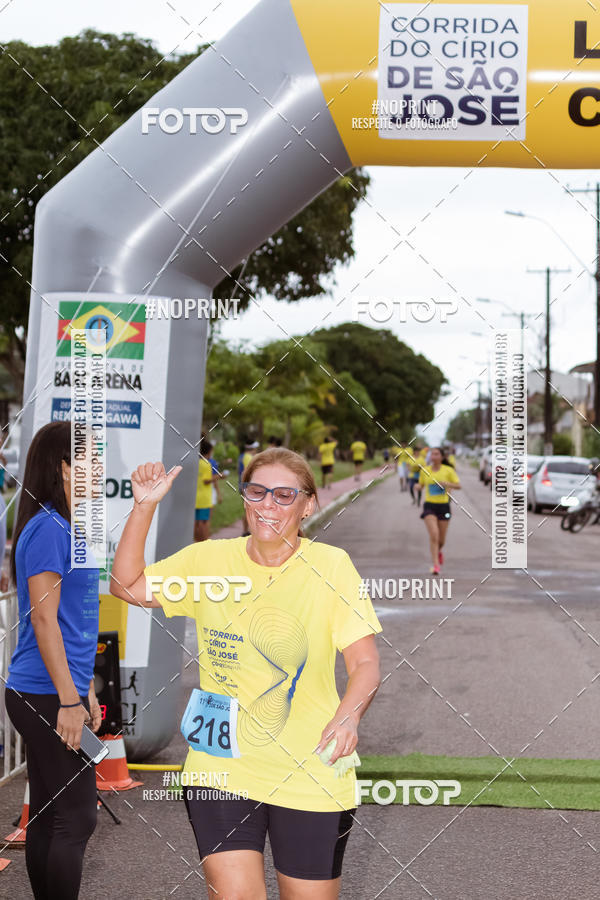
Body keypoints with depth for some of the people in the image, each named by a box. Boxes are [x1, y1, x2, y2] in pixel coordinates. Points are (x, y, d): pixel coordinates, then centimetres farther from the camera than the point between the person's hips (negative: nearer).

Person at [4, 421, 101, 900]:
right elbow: (43, 619, -18)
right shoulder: (48, 528, -14)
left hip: (52, 695, 10)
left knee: (47, 817, 13)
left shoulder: (63, 526, 16)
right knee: (76, 819, -6)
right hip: (49, 697, -10)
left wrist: (86, 690, 21)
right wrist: (69, 700, -19)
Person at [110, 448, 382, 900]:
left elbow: (365, 663, -9)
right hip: (220, 770, 2)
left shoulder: (331, 566, -7)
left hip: (310, 777, -1)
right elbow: (127, 585, 9)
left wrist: (348, 715, -30)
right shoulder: (209, 560, 1)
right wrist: (144, 506, -2)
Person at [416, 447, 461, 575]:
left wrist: (447, 484, -21)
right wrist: (418, 487, -8)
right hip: (429, 506, 0)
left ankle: (439, 551, 46)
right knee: (433, 535, -19)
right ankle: (435, 564, -15)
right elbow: (421, 485, 16)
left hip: (443, 506, 0)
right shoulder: (425, 470, 3)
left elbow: (458, 486, -2)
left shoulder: (448, 470, -2)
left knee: (441, 539, 10)